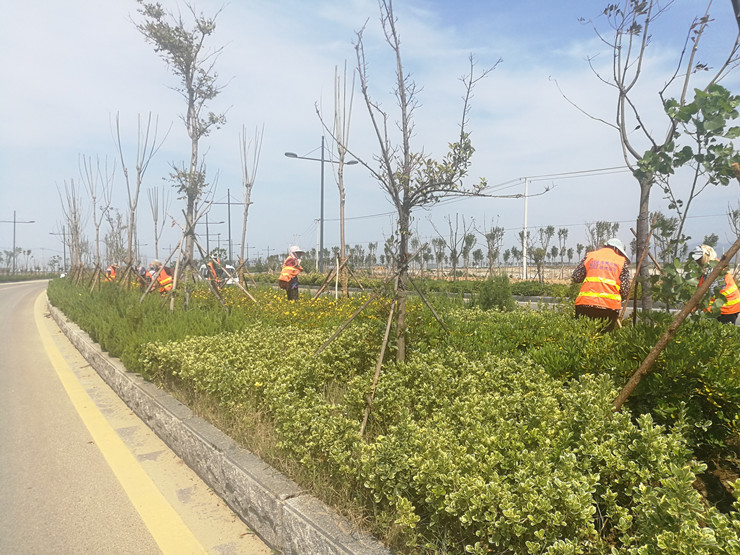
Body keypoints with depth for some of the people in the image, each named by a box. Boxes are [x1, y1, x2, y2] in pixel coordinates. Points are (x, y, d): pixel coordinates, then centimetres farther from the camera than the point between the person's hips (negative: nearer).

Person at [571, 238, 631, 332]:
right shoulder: (622, 261, 12)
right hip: (610, 305, -1)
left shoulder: (590, 255, 15)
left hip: (585, 303, 1)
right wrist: (619, 299, 25)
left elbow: (575, 278, 11)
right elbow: (625, 290, 4)